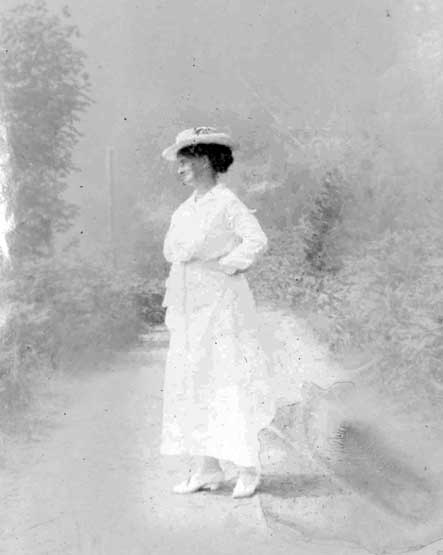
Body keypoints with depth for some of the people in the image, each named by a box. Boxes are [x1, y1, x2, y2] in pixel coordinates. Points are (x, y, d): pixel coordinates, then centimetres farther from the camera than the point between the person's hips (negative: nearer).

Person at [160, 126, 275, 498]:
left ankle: (249, 470, 8)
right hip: (190, 307, 8)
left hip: (222, 305, -8)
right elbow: (171, 250, 16)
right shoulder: (187, 209, 13)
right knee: (191, 384, 8)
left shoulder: (227, 203, -10)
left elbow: (258, 242, -21)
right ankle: (208, 469, 16)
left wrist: (223, 265, -14)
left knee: (232, 383, -3)